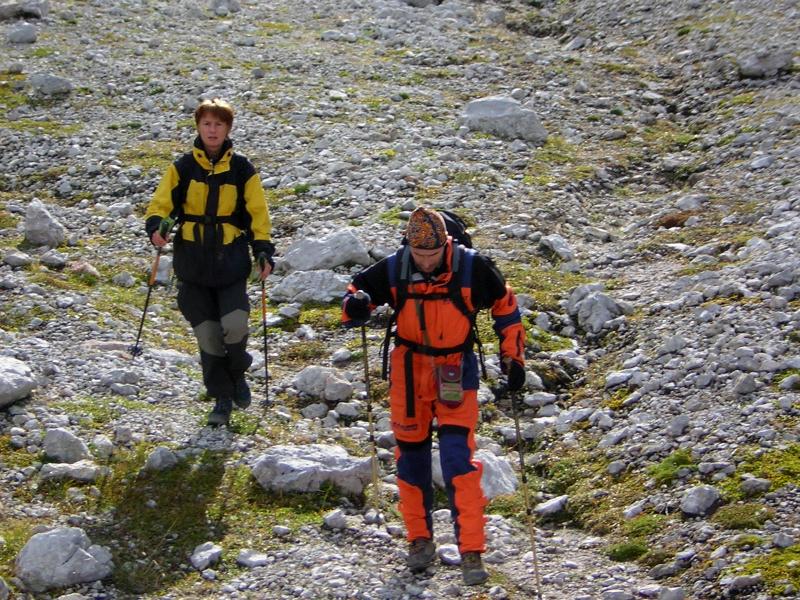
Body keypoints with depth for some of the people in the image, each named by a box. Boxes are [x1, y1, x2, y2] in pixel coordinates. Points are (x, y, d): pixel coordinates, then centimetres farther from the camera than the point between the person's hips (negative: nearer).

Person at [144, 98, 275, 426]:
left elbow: (258, 213, 6)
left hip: (231, 262, -1)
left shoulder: (241, 169, 3)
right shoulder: (183, 167, 4)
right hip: (192, 264, 1)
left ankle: (236, 373, 14)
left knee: (234, 325, -18)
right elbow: (161, 203, 2)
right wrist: (155, 226, -19)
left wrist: (263, 251, -4)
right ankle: (222, 398, 18)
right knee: (207, 334, 2)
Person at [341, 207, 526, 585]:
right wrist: (356, 305, -23)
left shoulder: (472, 268, -14)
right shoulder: (393, 270, -11)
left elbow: (505, 306, 1)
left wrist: (513, 358, 0)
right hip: (409, 370, 2)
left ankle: (471, 552, -8)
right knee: (411, 455, 10)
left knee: (458, 458, -13)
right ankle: (420, 539, 28)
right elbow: (357, 290, 2)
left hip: (456, 371, -2)